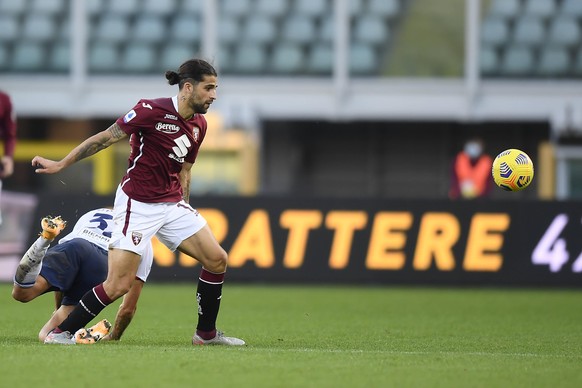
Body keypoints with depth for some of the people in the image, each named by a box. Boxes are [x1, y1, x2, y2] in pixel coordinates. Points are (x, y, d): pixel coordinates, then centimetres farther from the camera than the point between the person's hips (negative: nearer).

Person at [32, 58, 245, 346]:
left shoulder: (199, 125, 8)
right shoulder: (153, 110, -16)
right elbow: (105, 138, -12)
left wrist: (185, 210, 20)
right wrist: (61, 165, -9)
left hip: (173, 205, 7)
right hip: (137, 204, -7)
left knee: (217, 260, 0)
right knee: (119, 285, -13)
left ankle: (206, 333, 16)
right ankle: (60, 332, 1)